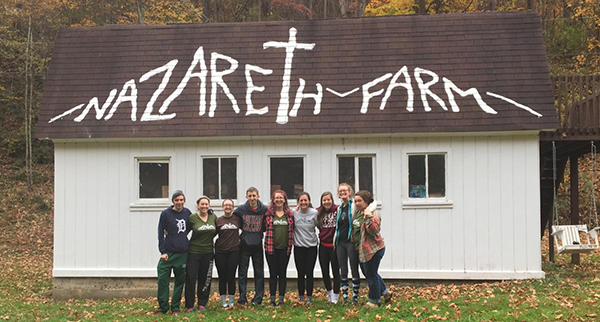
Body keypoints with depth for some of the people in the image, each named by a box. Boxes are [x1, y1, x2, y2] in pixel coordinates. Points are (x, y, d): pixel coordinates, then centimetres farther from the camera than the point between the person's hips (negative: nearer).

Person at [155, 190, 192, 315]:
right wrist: (162, 251, -9)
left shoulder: (187, 212, 6)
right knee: (163, 280, -6)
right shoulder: (166, 214, -3)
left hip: (183, 253, 3)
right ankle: (163, 307, 6)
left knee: (180, 281, 8)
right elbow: (160, 233, -3)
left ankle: (175, 307, 17)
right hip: (168, 253, -3)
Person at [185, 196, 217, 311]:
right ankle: (189, 305, 6)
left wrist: (209, 239, 9)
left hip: (208, 252, 3)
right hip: (194, 252, -3)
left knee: (205, 279, 7)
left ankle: (202, 303, 20)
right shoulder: (192, 218, -6)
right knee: (191, 278, -3)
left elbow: (216, 231, 18)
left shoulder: (213, 217, 6)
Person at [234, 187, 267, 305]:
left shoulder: (264, 210, -5)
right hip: (244, 245, 0)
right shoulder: (241, 209, -5)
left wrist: (260, 233, -2)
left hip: (258, 245, 0)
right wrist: (244, 230, 4)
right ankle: (242, 298, 10)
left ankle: (258, 298, 14)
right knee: (242, 272, 3)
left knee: (259, 272, 6)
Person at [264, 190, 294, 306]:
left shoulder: (290, 214, 5)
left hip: (284, 248, 1)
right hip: (271, 247, -1)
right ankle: (272, 299, 10)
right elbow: (264, 227, 5)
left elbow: (292, 230, 9)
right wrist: (268, 243, -3)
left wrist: (290, 245, 3)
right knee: (273, 274, 5)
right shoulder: (268, 213, 0)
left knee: (282, 273, 6)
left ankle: (281, 299, 11)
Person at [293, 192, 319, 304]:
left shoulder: (314, 213, -7)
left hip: (311, 246, 0)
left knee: (310, 273, 3)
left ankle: (309, 297, 14)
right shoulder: (294, 213, -6)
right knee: (301, 273, 5)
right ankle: (301, 297, 17)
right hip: (298, 247, 0)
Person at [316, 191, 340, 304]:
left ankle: (335, 297, 16)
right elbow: (318, 226, 17)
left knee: (336, 272, 4)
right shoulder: (319, 212, 5)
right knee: (324, 272, 12)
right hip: (323, 245, 5)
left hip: (334, 245, -5)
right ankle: (330, 293, 31)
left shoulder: (338, 210, -10)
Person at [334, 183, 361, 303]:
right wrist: (335, 241, 15)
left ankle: (355, 297, 8)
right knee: (343, 271, 8)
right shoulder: (339, 208, 15)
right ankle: (344, 297, 15)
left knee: (354, 269, 0)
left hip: (351, 241, -6)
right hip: (340, 242, 6)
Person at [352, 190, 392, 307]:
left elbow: (374, 230, -29)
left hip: (373, 249, -10)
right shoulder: (358, 212, 9)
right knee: (367, 273, 20)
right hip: (362, 249, 10)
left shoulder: (373, 213, -17)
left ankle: (374, 301, 15)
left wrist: (368, 217, -35)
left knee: (371, 275, 0)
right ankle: (385, 292, 37)